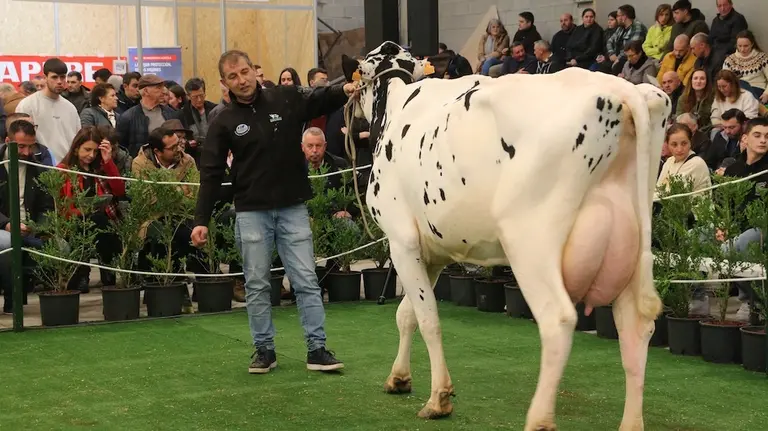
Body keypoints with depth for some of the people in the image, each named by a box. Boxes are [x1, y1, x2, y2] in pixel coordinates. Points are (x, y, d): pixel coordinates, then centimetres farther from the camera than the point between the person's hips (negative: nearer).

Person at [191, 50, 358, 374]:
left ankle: (317, 349, 6)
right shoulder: (224, 122, 0)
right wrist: (201, 220, -7)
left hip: (293, 207, 0)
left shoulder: (287, 99, 1)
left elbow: (320, 100, 1)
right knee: (256, 284, 5)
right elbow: (211, 174, -1)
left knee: (306, 281, 1)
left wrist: (343, 91, -24)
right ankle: (264, 349, 17)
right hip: (251, 211, 0)